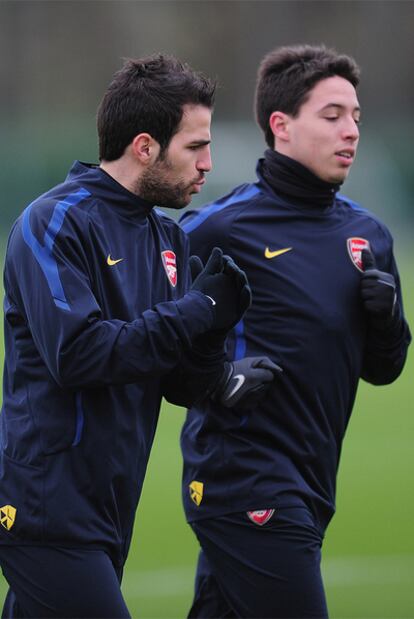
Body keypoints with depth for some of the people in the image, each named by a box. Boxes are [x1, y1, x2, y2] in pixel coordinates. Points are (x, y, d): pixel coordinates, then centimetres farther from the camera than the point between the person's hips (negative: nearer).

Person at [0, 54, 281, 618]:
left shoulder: (168, 238, 14)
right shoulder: (55, 224, -11)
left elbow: (177, 380, 13)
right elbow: (76, 354, -23)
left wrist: (218, 381, -11)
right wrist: (198, 309, -19)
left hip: (110, 509, 8)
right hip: (48, 507, -8)